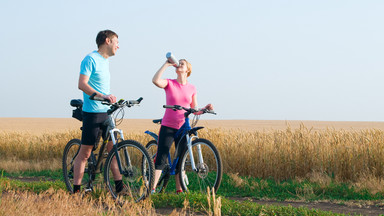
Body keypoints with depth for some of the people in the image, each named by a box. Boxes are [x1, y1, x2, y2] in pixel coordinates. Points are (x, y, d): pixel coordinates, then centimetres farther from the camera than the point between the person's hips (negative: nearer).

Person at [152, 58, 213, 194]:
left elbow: (194, 110, 12)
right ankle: (152, 188, -5)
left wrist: (205, 108, -8)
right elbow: (155, 80, -22)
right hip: (168, 127, -3)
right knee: (161, 159, -7)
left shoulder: (191, 88, 8)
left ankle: (179, 189, 13)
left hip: (183, 128, 3)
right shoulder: (169, 84, -1)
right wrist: (166, 64, -16)